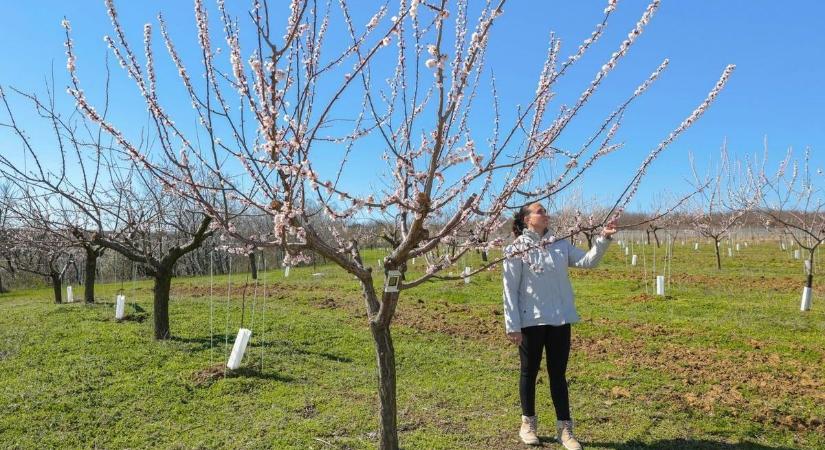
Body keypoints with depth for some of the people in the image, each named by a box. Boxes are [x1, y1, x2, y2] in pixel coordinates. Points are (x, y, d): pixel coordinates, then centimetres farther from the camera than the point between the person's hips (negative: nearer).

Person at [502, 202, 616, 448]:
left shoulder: (560, 244, 5)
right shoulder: (517, 249, -7)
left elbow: (588, 261, -3)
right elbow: (510, 289, -8)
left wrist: (603, 239, -16)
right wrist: (512, 326, -11)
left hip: (560, 319, 3)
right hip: (531, 321, -3)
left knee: (558, 373, 10)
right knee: (530, 372, 11)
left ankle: (564, 428, 19)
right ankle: (528, 423, 28)